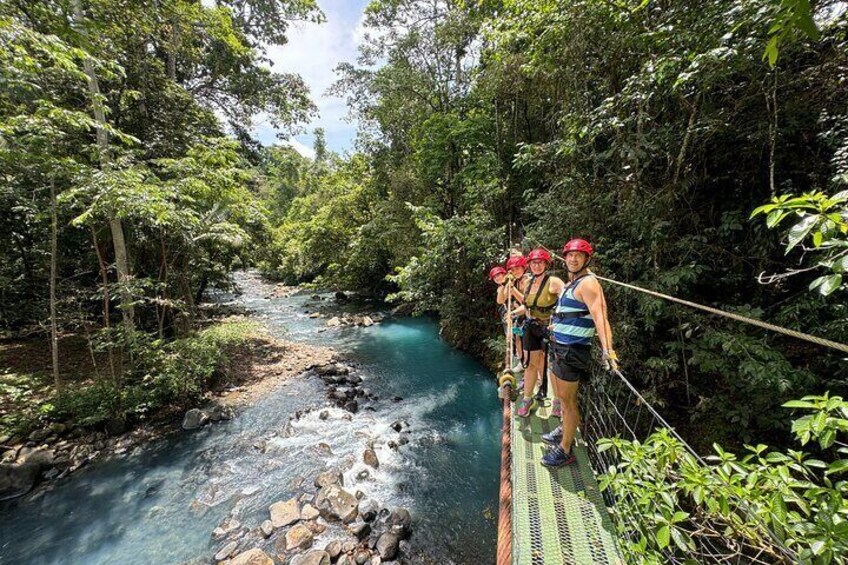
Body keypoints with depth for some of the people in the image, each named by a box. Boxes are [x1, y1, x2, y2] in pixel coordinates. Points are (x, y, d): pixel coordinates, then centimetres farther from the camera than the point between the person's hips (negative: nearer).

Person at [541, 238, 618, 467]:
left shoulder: (587, 283, -16)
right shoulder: (570, 284, 12)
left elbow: (599, 316, -30)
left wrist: (607, 349, -40)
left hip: (572, 351, -9)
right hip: (559, 347, 9)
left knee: (567, 399, 4)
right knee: (560, 395, 23)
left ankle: (565, 451, 21)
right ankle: (564, 431, 44)